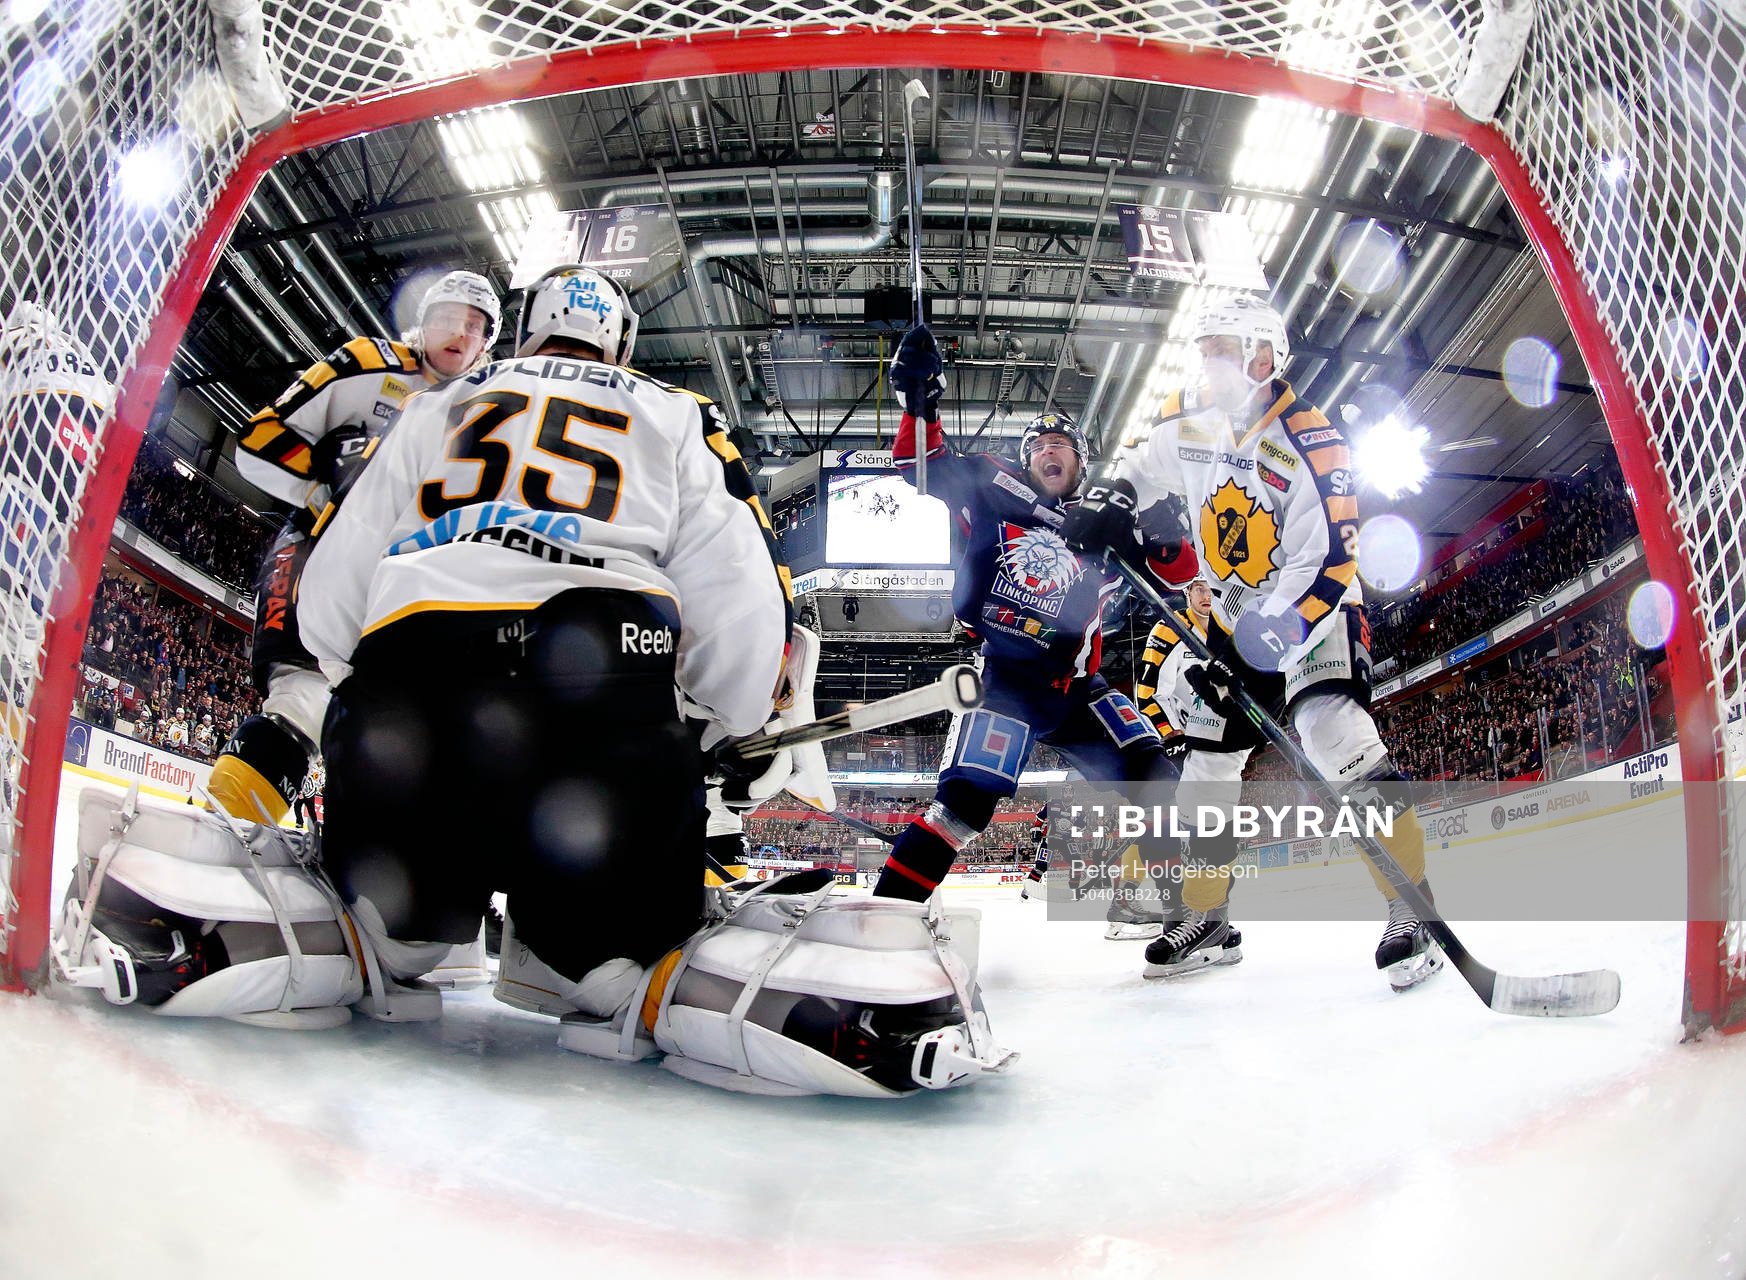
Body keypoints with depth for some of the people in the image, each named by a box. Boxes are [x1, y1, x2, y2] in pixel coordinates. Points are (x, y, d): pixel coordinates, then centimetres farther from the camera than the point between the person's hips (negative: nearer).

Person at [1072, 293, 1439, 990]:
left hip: (1312, 610, -6)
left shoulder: (1309, 443, -23)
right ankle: (1205, 916, 17)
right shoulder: (1188, 421, -5)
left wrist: (1278, 634, -35)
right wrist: (1112, 500, -7)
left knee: (1336, 736, -25)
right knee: (1207, 759, 5)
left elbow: (1329, 562, -26)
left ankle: (1411, 907, -15)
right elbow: (1140, 459, 14)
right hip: (1237, 618, 6)